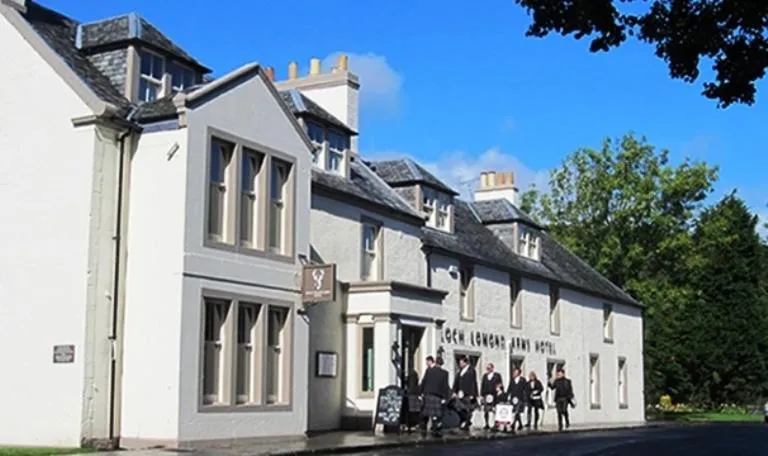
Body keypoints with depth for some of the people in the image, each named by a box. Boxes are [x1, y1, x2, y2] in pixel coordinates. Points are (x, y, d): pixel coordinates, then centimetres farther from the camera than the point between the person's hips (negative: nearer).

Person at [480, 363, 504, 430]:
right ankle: (487, 424, 6)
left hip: (494, 395, -3)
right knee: (486, 411, -1)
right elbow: (482, 385, 14)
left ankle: (496, 424, 3)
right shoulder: (485, 376, 16)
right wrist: (482, 394, 7)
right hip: (486, 395, 3)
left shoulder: (497, 375, 5)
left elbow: (501, 385, 3)